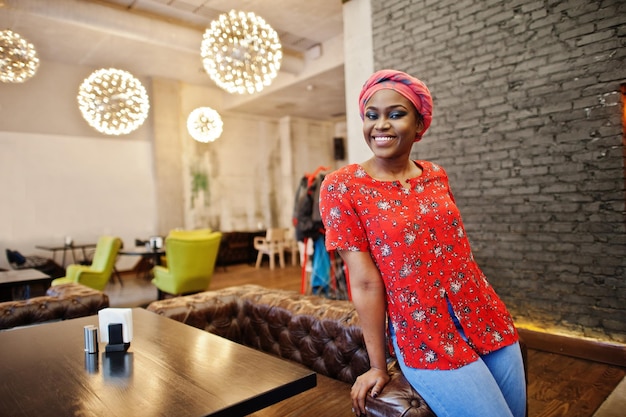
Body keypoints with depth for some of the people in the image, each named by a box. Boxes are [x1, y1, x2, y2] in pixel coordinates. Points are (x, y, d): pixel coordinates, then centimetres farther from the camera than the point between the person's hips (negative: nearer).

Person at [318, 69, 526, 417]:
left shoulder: (436, 176, 3)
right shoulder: (342, 186, -12)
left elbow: (457, 249, 12)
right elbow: (365, 283, -13)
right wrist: (378, 366, -7)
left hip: (487, 321, 5)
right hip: (427, 343, -5)